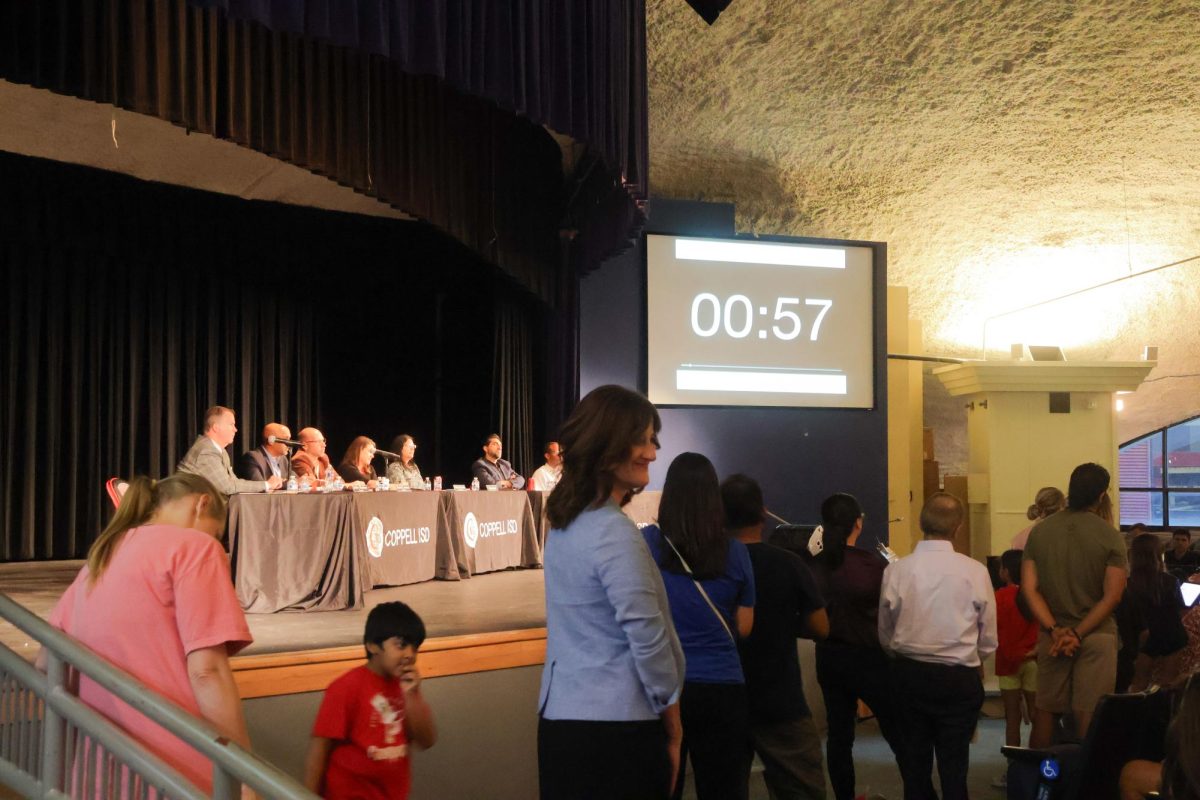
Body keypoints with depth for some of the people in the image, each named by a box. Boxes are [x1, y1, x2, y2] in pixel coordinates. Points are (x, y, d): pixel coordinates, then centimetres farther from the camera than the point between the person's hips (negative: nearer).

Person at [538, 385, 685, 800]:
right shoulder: (614, 531, -20)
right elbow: (647, 639, -20)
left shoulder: (564, 522, 9)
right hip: (615, 726, -9)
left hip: (559, 717, 9)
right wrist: (673, 724, -6)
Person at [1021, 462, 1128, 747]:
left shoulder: (1040, 531, 0)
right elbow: (1112, 596, -13)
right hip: (1096, 635, -3)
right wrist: (1079, 634, -12)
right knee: (1088, 713, 2)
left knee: (1045, 709, 12)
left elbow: (1029, 588, -5)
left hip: (1052, 635, 3)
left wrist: (1055, 630, -10)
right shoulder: (1109, 536, -9)